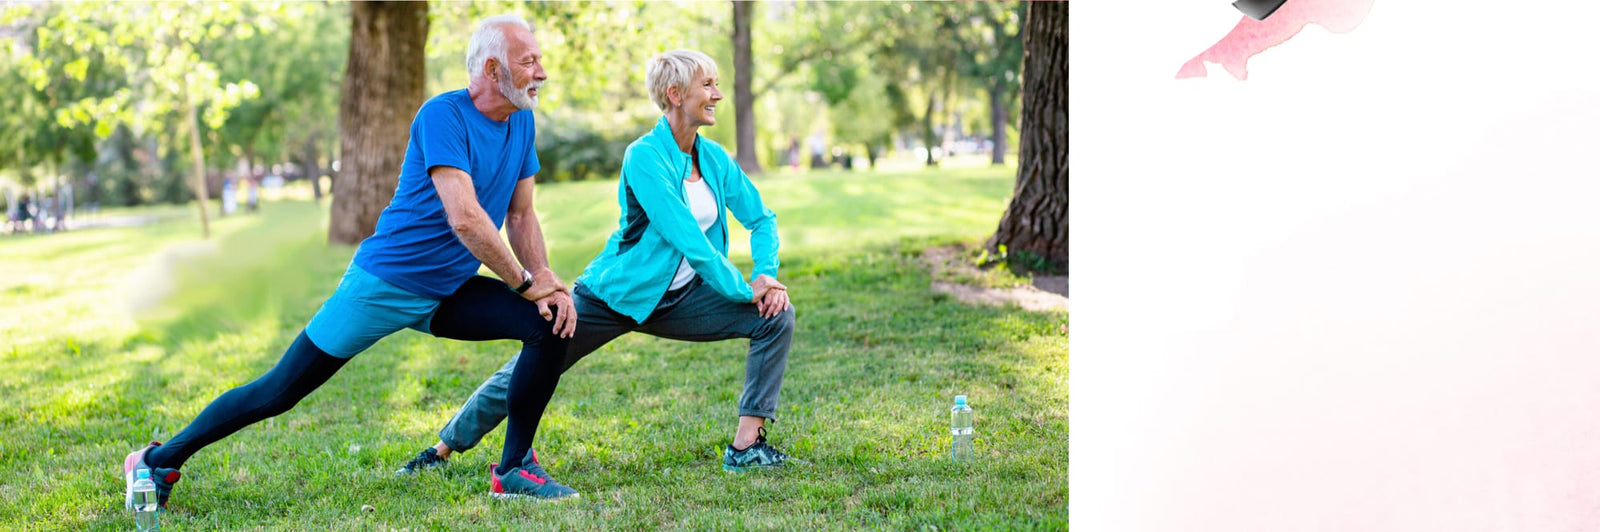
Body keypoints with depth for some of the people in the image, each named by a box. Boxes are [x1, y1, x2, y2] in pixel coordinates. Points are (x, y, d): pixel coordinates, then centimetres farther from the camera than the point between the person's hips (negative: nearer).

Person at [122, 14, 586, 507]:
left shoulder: (521, 121, 3)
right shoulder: (443, 115, -20)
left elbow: (520, 215, 9)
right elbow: (464, 218, -28)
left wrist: (549, 284, -6)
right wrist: (526, 282, -20)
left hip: (447, 294, 7)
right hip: (385, 284, -6)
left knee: (551, 323, -12)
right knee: (278, 392, -2)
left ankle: (513, 470, -1)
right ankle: (161, 460, 18)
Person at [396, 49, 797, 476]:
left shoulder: (715, 159, 0)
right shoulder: (645, 156, -21)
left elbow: (762, 219, 8)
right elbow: (688, 240, -26)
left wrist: (765, 275, -9)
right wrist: (744, 291, -22)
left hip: (679, 297, 6)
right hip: (617, 295, -5)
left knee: (776, 316, -12)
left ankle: (746, 447, -10)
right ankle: (442, 450, 19)